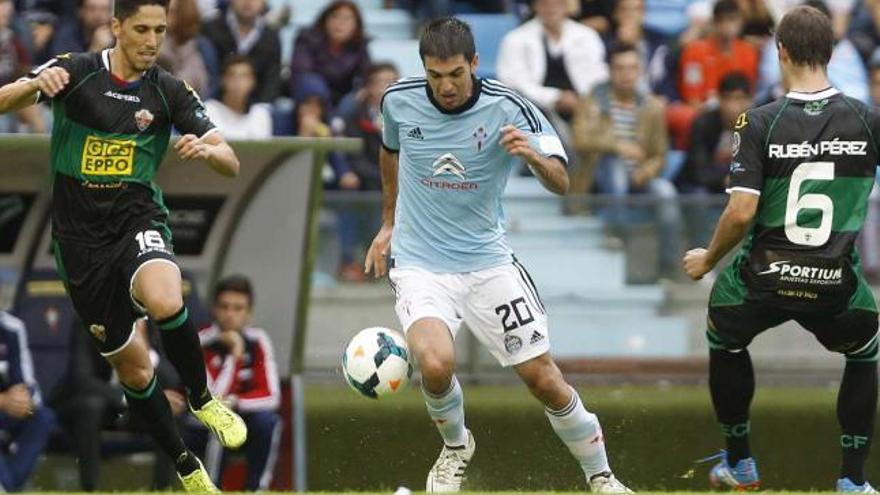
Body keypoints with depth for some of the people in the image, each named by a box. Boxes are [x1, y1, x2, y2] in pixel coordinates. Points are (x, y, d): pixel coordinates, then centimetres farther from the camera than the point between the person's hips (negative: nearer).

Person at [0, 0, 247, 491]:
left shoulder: (171, 92, -2)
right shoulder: (76, 72, -6)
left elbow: (231, 163, -2)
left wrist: (206, 150, -26)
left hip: (138, 220, 0)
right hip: (80, 236, 0)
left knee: (164, 301, -35)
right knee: (131, 366, 5)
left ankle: (203, 399, -10)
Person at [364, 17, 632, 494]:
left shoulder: (508, 109, -14)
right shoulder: (398, 100, -7)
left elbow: (561, 183, -21)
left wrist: (534, 156, -42)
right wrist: (388, 223, 22)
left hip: (486, 260, 0)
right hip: (419, 262, 0)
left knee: (542, 377, -1)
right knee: (436, 364, -26)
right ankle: (455, 447, 6)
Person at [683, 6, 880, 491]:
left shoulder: (760, 123, -10)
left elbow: (741, 213, -14)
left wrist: (707, 260, 2)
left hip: (765, 278, -1)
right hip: (837, 283, 1)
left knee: (725, 341, 32)